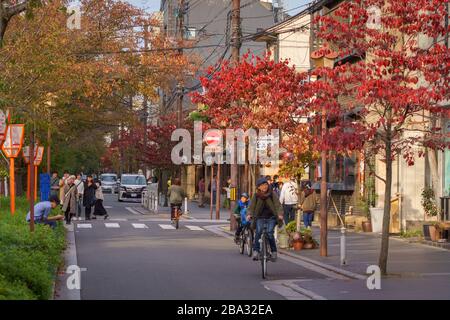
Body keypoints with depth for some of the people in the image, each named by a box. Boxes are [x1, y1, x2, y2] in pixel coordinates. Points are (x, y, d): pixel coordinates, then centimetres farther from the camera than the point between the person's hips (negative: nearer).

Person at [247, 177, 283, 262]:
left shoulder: (272, 194, -2)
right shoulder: (256, 195, 1)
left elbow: (278, 205, -6)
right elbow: (252, 206, 0)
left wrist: (280, 214, -22)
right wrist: (249, 214, -18)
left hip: (271, 217, -1)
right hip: (260, 217, 1)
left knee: (270, 233, -18)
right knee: (258, 232, -20)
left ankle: (274, 252, -3)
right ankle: (256, 251, -17)